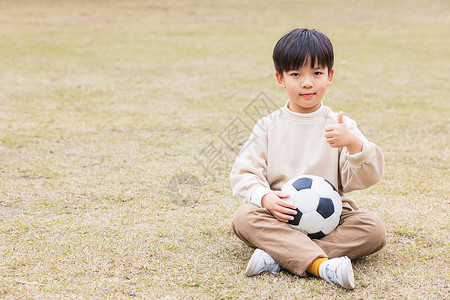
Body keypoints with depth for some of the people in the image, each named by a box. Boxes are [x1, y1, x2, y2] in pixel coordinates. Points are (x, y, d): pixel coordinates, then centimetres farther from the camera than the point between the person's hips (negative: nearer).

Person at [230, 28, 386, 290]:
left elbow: (364, 178, -4)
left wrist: (353, 143, -24)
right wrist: (264, 197, -21)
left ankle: (278, 256, -32)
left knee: (374, 229, -26)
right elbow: (244, 174, 1)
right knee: (244, 217, -29)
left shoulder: (340, 126, 5)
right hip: (280, 217, 0)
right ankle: (322, 265, -45)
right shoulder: (268, 127, 7)